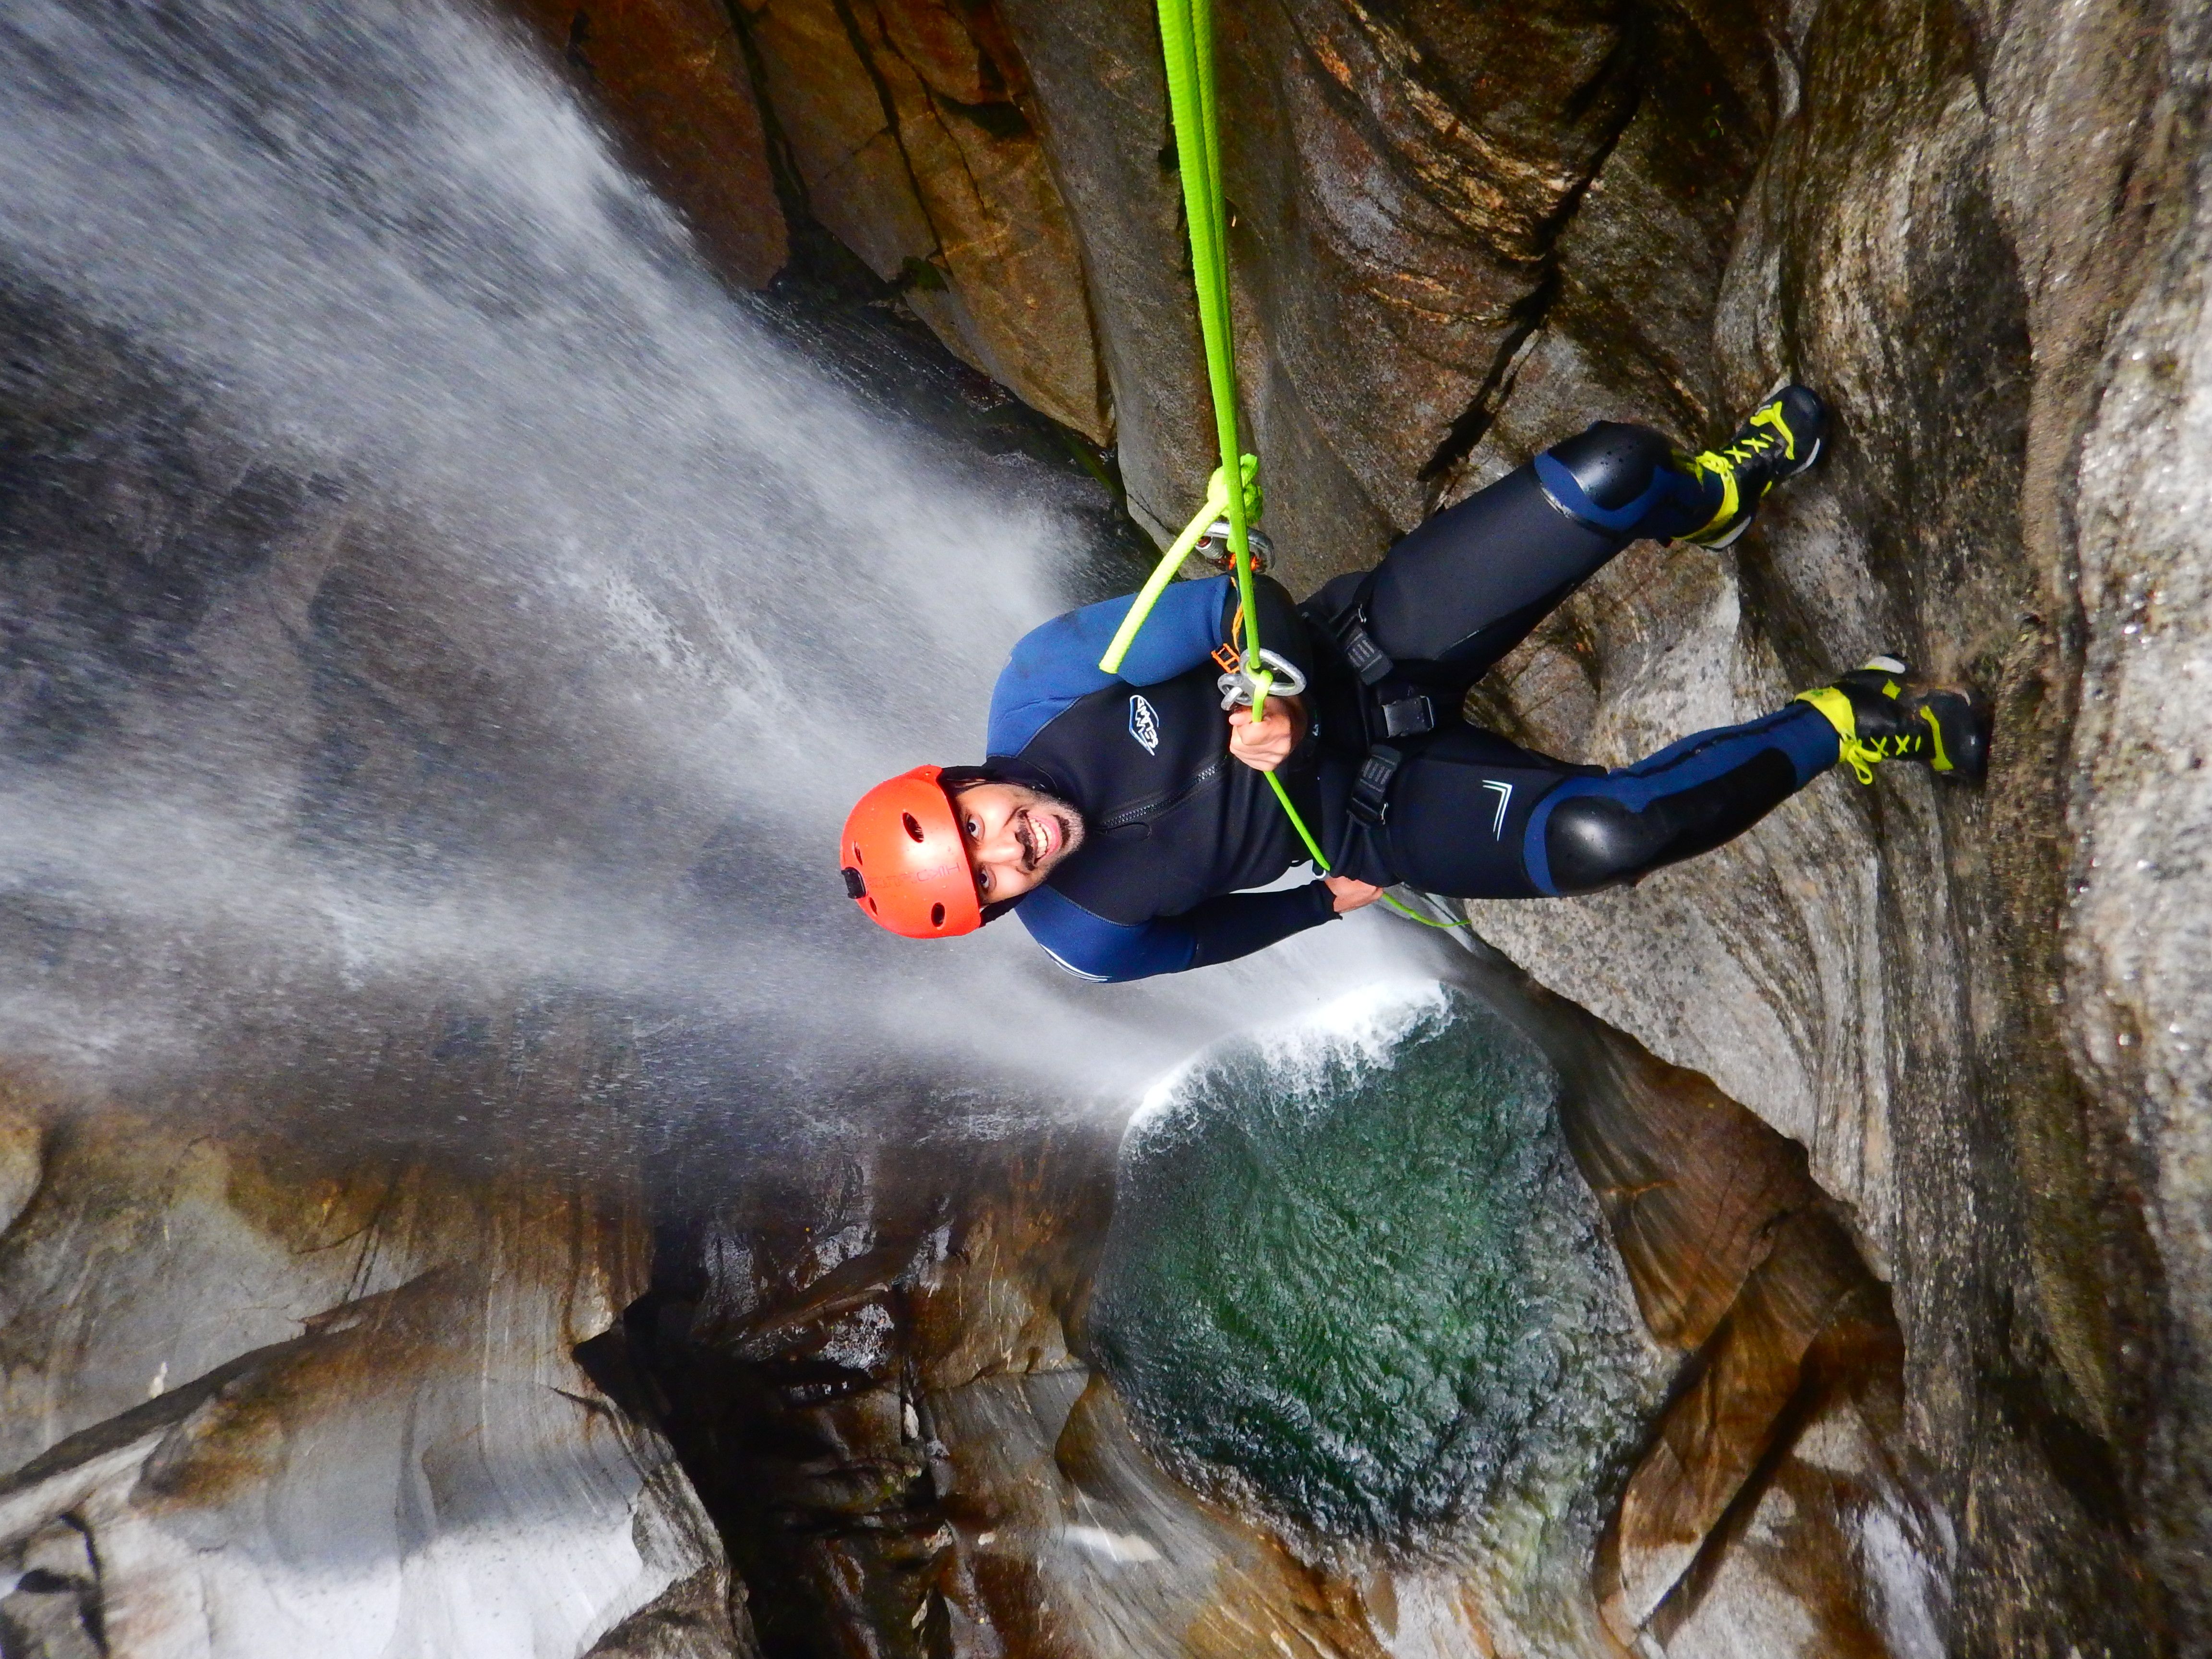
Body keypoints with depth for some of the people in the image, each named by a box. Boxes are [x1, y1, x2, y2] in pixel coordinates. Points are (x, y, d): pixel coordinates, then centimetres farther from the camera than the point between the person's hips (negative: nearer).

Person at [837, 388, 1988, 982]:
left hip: (1360, 648, 2)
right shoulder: (1079, 935, -10)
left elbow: (1221, 605, -9)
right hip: (1380, 816, -1)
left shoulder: (1039, 689, -14)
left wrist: (1277, 683, -25)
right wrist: (1327, 898, 4)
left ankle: (1710, 498, 29)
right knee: (1603, 833, -28)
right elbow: (1200, 935, 7)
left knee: (1608, 470, -13)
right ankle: (1854, 723, 6)